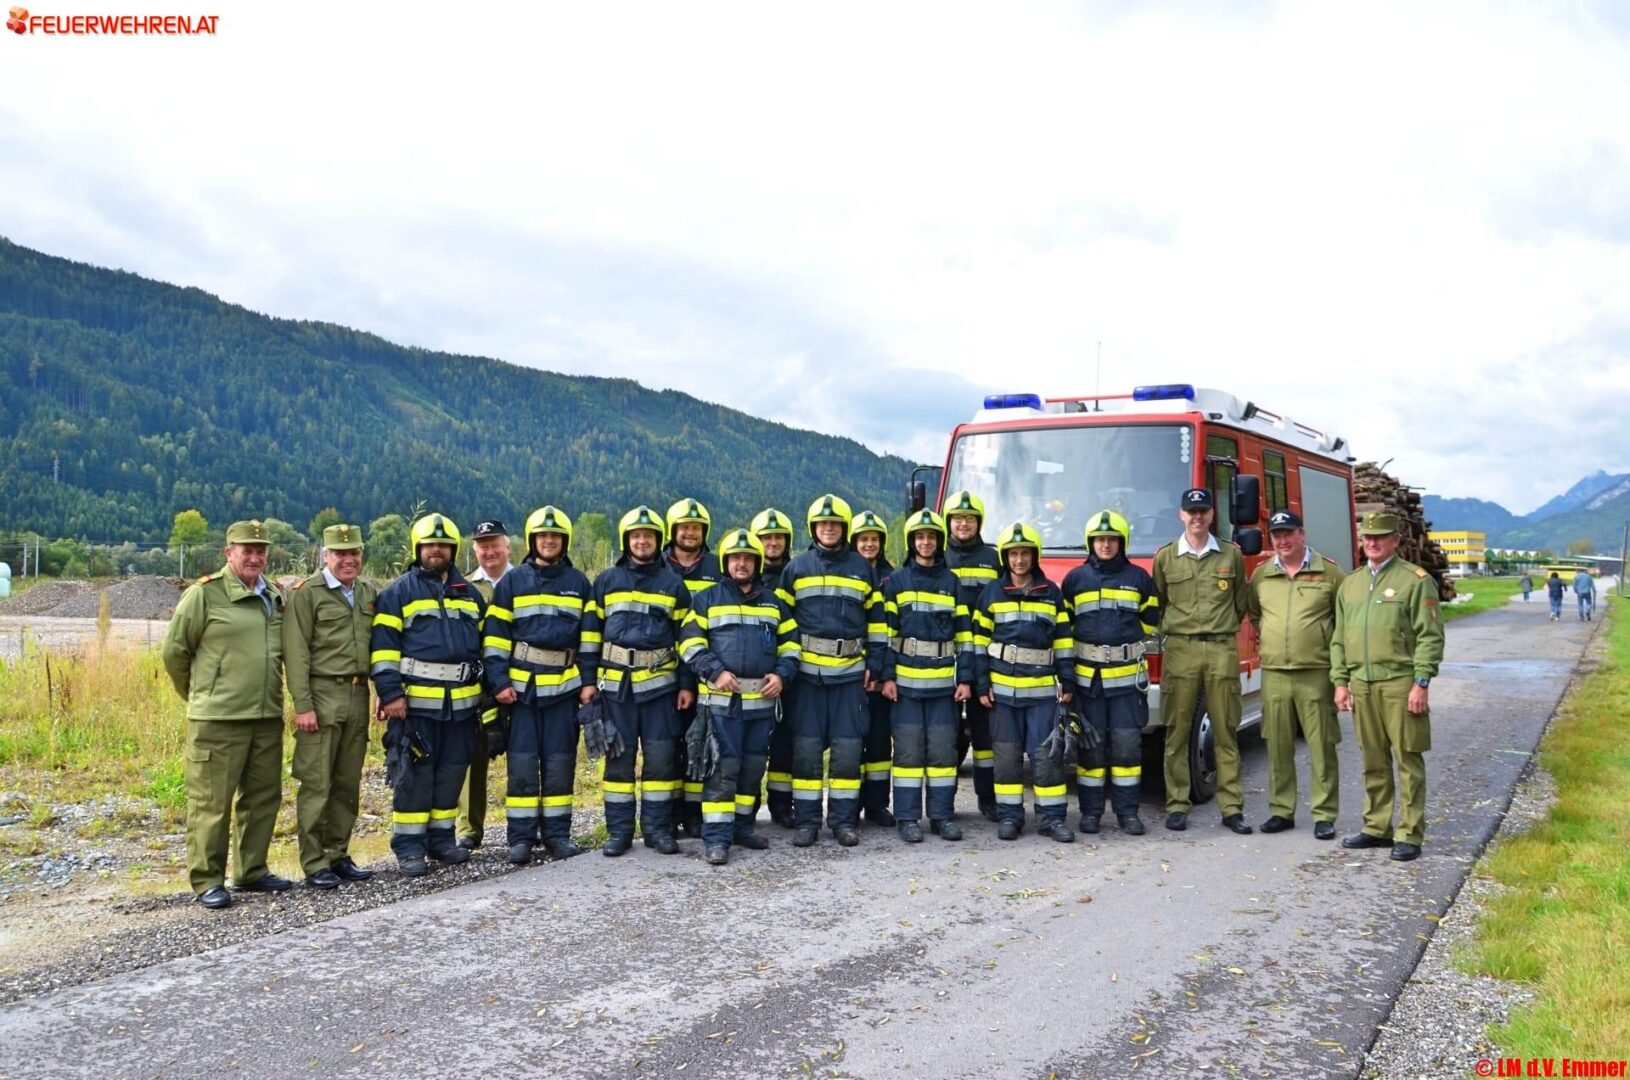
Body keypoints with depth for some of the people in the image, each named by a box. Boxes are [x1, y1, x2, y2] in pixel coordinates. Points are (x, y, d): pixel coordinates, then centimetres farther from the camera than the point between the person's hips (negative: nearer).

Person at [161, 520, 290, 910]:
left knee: (263, 796, 13)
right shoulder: (205, 594, -7)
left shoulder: (275, 597, 11)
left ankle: (251, 871, 25)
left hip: (268, 716, 6)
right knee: (211, 801, -1)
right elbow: (174, 650, -1)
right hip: (218, 718, -6)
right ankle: (206, 881, 8)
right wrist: (197, 697, 7)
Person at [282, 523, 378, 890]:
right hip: (322, 697, -5)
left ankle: (338, 855, 20)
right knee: (316, 784, -2)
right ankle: (314, 865, 5)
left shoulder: (370, 593, 12)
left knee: (349, 783, 10)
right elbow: (296, 653, -8)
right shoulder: (306, 593, -4)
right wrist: (302, 705, -13)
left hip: (358, 697, 5)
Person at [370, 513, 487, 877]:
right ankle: (409, 846, 5)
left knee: (452, 772, 10)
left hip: (462, 702, 5)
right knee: (415, 773, -2)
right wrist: (390, 693, -12)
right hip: (416, 701, -4)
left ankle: (442, 837, 21)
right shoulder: (398, 592, 1)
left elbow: (486, 642, 22)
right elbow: (383, 646, -4)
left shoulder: (470, 594, 16)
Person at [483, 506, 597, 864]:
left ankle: (557, 833, 14)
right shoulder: (512, 582, 4)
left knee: (560, 762, 5)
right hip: (522, 685, -1)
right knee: (522, 762, 0)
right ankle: (520, 837, 6)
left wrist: (589, 680, 0)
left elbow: (590, 635, 8)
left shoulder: (579, 584, 8)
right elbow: (495, 636, 1)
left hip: (565, 685, 1)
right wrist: (498, 681, -7)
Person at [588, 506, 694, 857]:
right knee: (619, 756, 4)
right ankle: (619, 830, 11)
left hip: (660, 682, 0)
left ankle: (658, 828, 10)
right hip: (615, 683, 0)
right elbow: (590, 632, 8)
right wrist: (588, 679, 1)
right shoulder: (606, 581, 7)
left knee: (661, 756, 1)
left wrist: (687, 684, 0)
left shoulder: (673, 583, 7)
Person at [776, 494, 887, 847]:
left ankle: (844, 819, 11)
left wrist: (874, 665, 4)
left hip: (851, 671, 1)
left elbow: (876, 620, 11)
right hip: (807, 670, -1)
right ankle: (806, 820, 8)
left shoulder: (861, 568, 9)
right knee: (806, 747, 1)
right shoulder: (796, 568, 6)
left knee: (848, 748, 2)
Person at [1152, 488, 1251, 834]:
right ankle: (1177, 805, 7)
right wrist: (1174, 629, 6)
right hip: (1180, 650, 0)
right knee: (1177, 732, 1)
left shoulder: (1232, 556, 8)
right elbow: (1157, 604, 13)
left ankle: (1232, 807, 8)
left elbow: (1240, 604, 15)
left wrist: (1224, 628, 10)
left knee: (1226, 732, 3)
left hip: (1222, 650, 1)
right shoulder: (1165, 557, 6)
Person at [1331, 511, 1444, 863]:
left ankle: (1410, 836, 5)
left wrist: (1421, 682, -14)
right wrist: (1340, 681, 9)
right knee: (1373, 762, 11)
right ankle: (1377, 828, 21)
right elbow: (1339, 638, 17)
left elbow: (1430, 636, -8)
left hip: (1400, 685, -5)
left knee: (1408, 761, -1)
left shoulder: (1415, 580, -3)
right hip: (1362, 686, 5)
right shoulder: (1350, 583, 15)